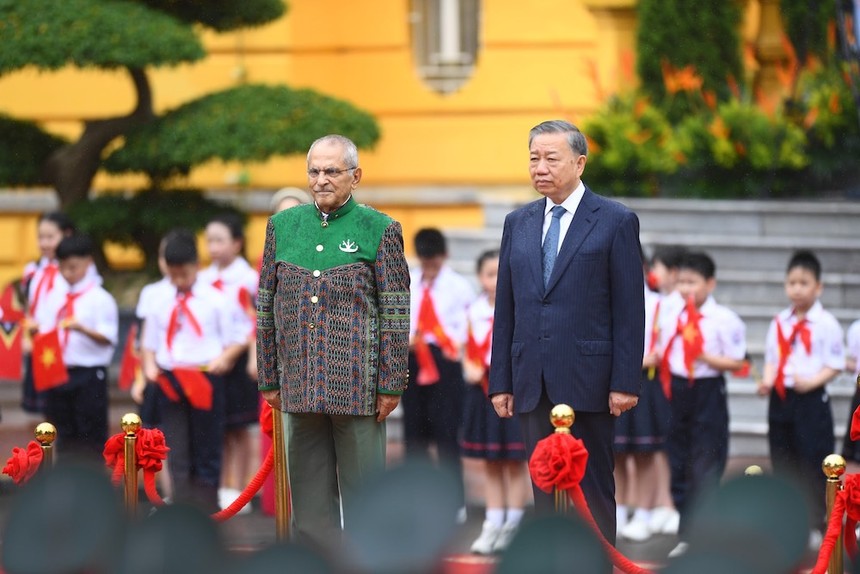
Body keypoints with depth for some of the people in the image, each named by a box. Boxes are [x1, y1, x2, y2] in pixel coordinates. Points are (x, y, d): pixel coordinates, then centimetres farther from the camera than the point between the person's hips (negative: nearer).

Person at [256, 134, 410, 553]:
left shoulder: (379, 230, 0)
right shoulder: (283, 226, 10)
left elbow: (396, 313, -2)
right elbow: (267, 307, 13)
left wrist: (391, 385, -6)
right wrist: (268, 379, 10)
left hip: (358, 387, -3)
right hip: (300, 388, 3)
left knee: (362, 495, 1)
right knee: (308, 497, 7)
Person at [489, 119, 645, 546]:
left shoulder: (616, 222, -1)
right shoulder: (518, 223, 13)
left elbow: (630, 310, -4)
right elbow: (505, 309, 13)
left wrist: (625, 382, -11)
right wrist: (501, 381, 8)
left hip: (587, 382, -5)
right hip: (533, 383, 5)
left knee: (592, 490, -1)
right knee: (545, 490, 7)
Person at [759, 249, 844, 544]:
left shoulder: (826, 324, -5)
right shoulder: (779, 323, 11)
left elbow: (835, 364, -7)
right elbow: (771, 359, 14)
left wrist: (811, 382, -20)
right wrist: (767, 381, -4)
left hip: (811, 399, -5)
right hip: (780, 398, 5)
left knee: (812, 463, -3)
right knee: (783, 462, 10)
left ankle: (814, 525, 5)